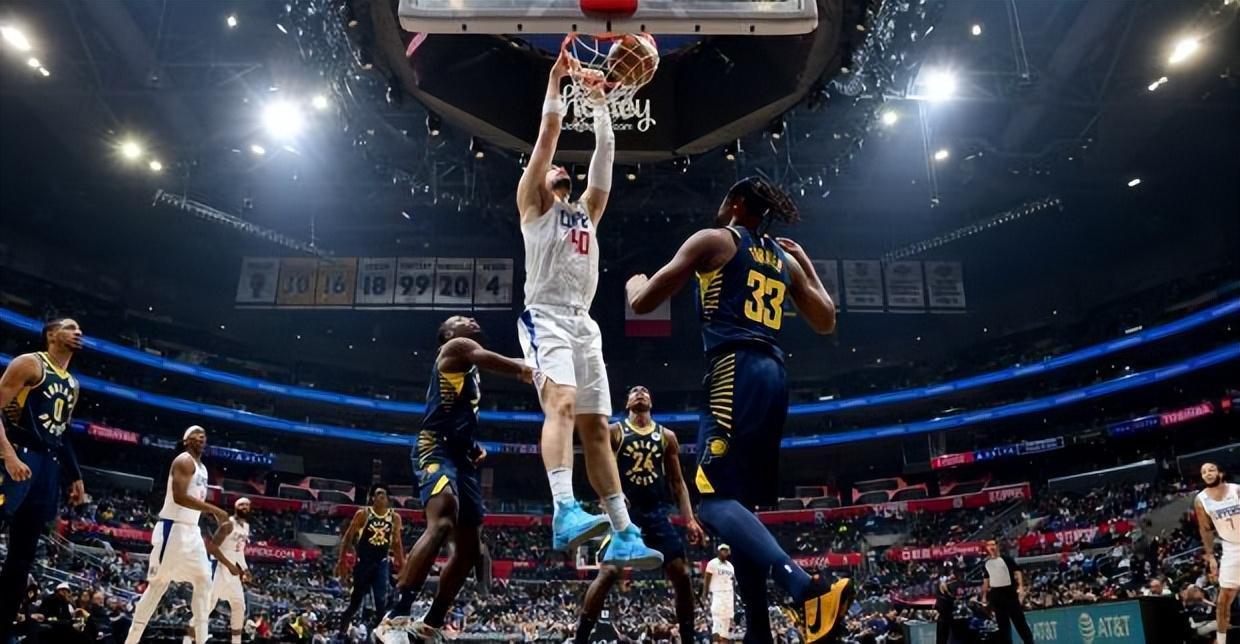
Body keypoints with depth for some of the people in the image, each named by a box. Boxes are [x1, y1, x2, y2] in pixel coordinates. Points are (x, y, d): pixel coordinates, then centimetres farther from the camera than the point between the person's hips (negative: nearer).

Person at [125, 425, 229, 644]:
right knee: (159, 583, -6)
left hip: (191, 530, 9)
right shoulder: (184, 461, -12)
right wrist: (214, 509, -24)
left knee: (204, 581, 5)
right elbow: (179, 496, -24)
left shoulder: (202, 468, 17)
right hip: (174, 528, -9)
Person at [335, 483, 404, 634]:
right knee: (356, 601, 6)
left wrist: (403, 567, 8)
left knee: (382, 603, -6)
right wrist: (341, 561, -9)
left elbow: (397, 544, 11)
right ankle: (341, 633, 24)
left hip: (382, 562, 2)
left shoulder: (395, 517, 3)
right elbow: (347, 538, -3)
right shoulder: (363, 513, -6)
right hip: (363, 561, -2)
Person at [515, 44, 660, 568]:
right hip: (545, 318, -6)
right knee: (560, 403, -28)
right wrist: (555, 80, 10)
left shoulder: (587, 211, 26)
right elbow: (548, 135, 6)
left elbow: (605, 152, 22)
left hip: (584, 323, 6)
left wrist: (600, 101, 22)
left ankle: (624, 536, 1)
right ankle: (565, 512, -42)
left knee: (596, 428, 2)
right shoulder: (533, 204, 12)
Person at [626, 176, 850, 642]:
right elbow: (826, 321, 30)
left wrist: (635, 283, 26)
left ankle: (808, 588, -36)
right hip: (773, 377, 8)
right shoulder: (785, 259, 22)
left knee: (715, 501, -15)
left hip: (735, 373, -8)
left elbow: (643, 303, 1)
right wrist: (806, 263, 39)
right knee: (739, 502, 12)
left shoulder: (713, 240, 4)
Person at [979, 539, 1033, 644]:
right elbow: (986, 580, 18)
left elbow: (1017, 571, -8)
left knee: (1019, 619, -3)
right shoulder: (986, 564, 10)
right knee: (1002, 622, 7)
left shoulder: (1006, 559, -2)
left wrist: (1021, 586, -21)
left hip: (1009, 591, -4)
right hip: (996, 594, 4)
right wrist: (984, 596, 15)